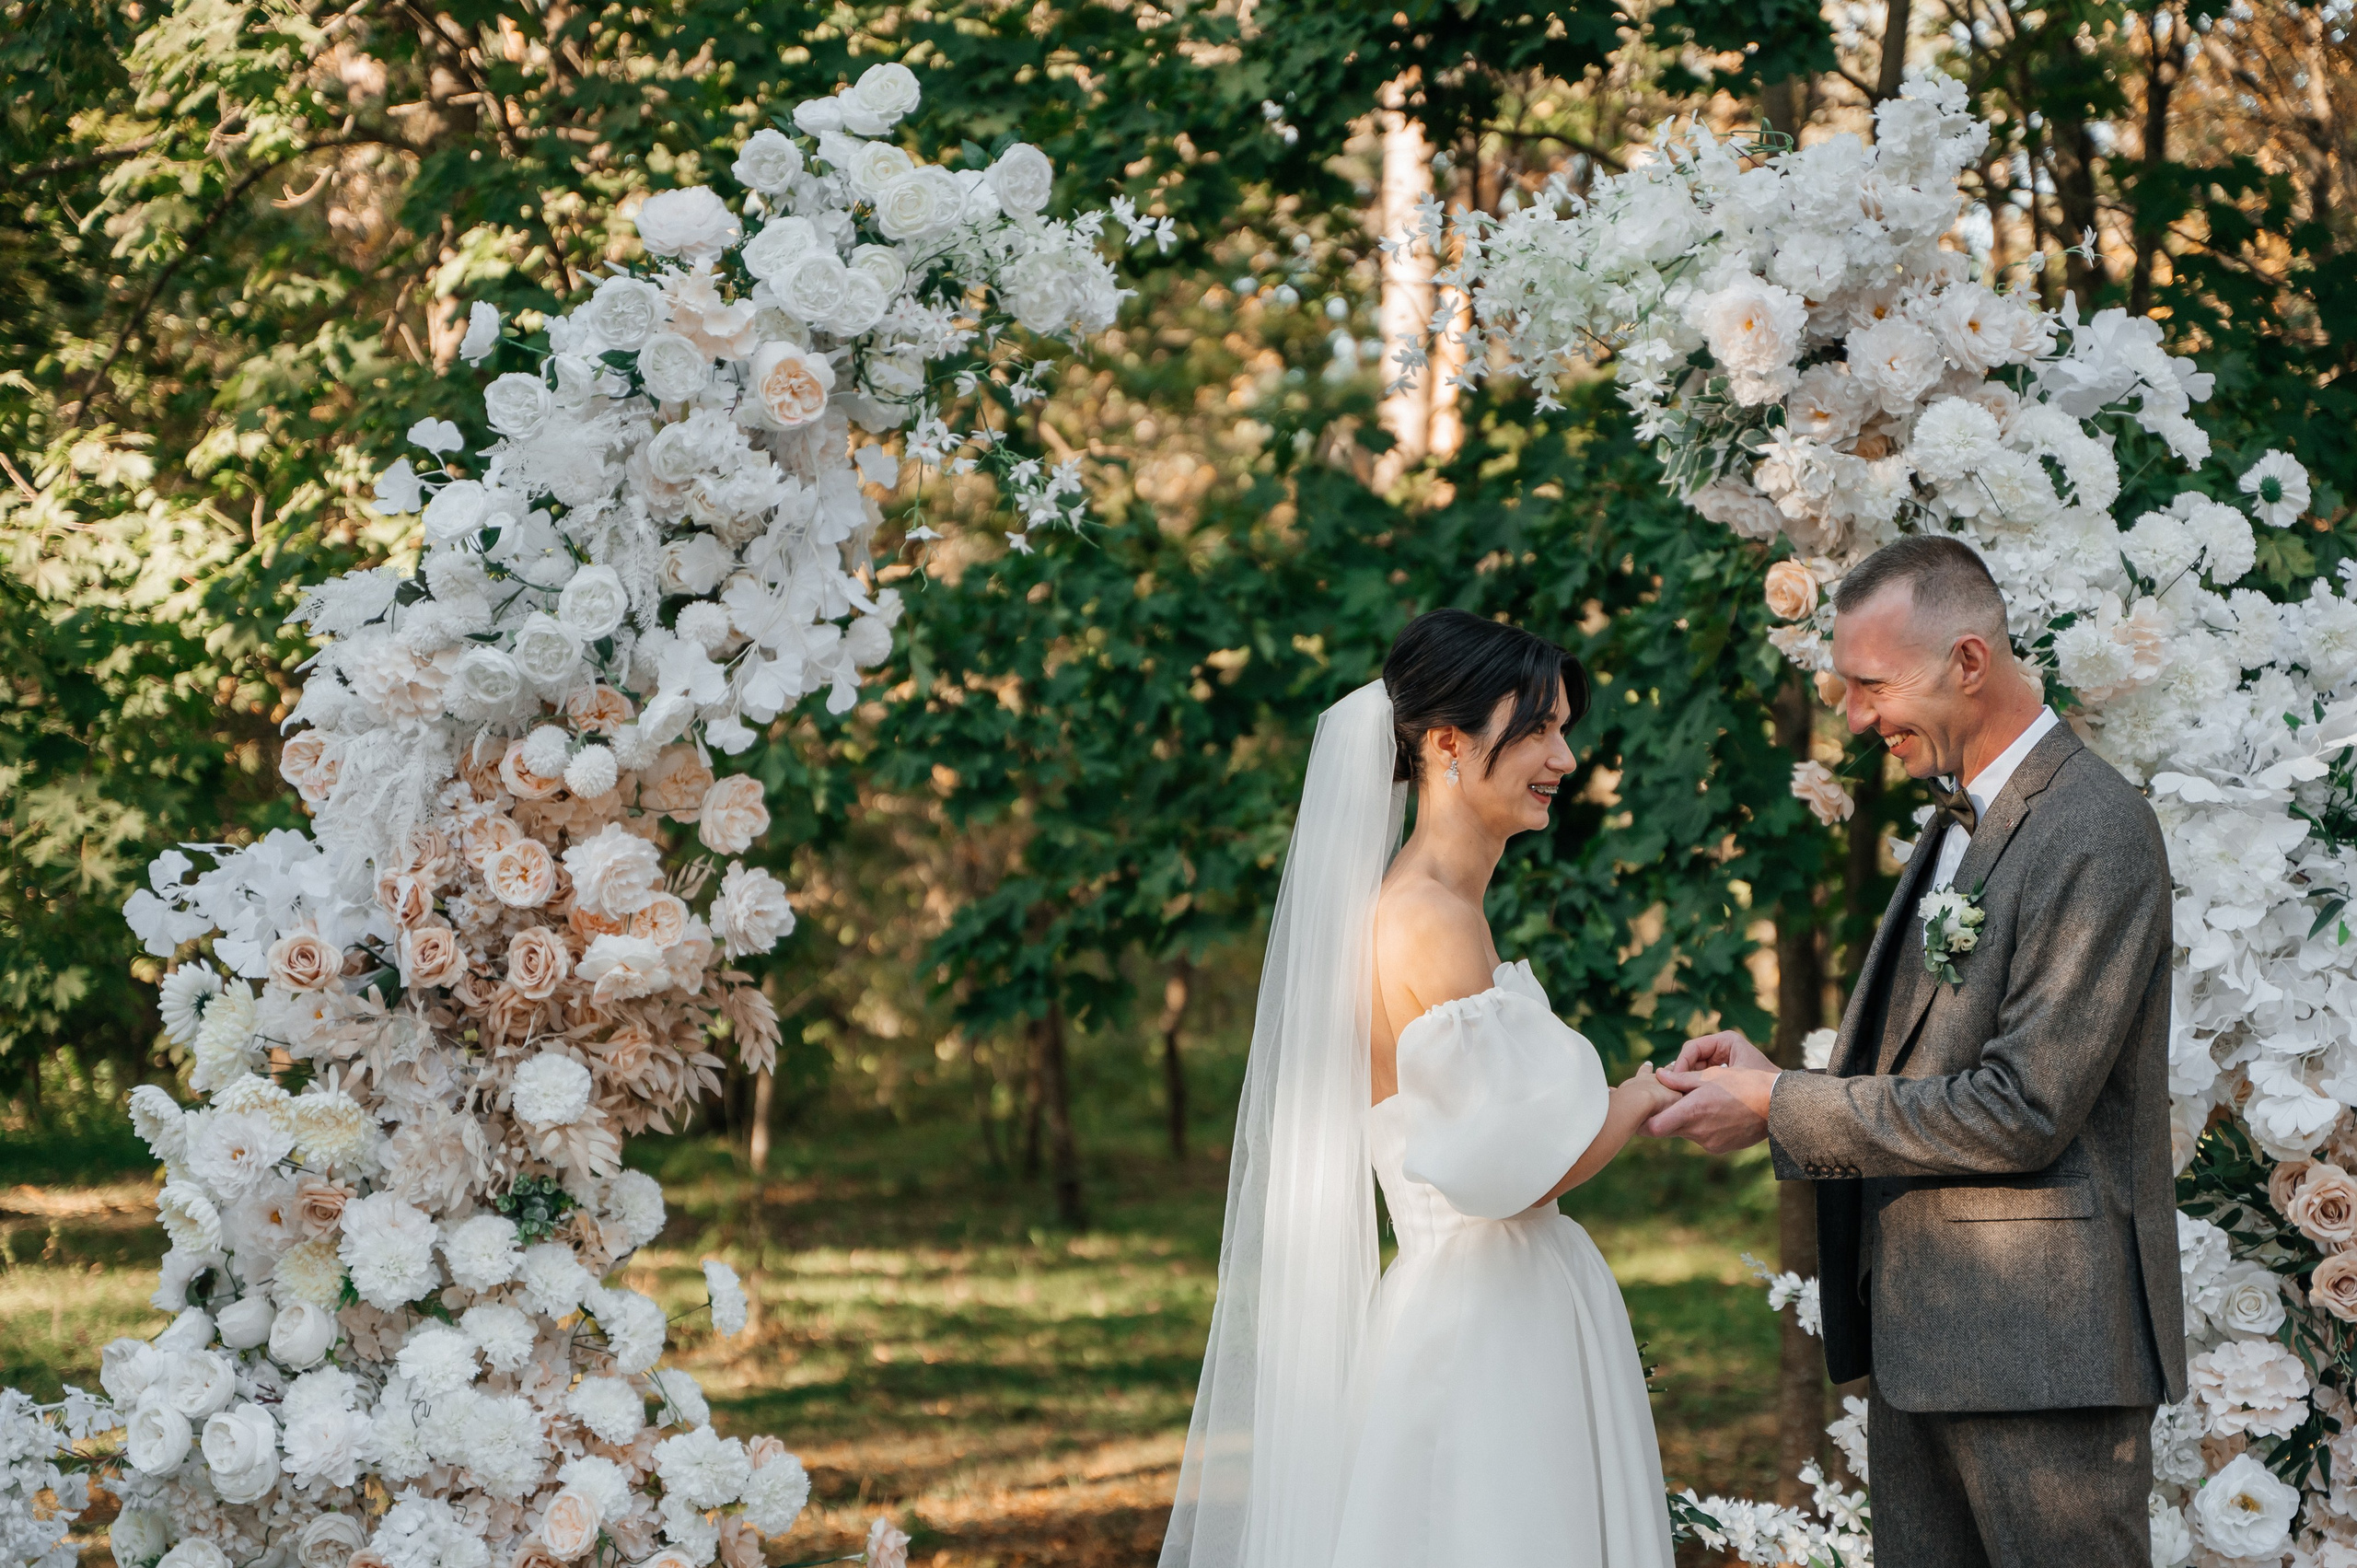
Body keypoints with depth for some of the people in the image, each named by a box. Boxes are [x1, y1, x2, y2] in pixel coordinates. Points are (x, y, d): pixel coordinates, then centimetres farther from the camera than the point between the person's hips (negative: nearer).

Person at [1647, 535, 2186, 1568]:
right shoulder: (1960, 821, 16)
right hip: (1920, 1329, 9)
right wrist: (1771, 1082, 1)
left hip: (2041, 1341, -9)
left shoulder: (2095, 834, -15)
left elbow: (2024, 1112, -20)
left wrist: (1780, 1111, -15)